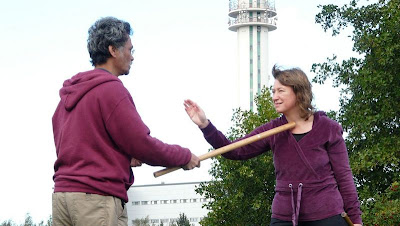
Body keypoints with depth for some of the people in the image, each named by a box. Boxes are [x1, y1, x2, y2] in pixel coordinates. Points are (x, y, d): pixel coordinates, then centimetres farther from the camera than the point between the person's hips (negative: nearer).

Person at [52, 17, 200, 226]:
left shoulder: (69, 95, 18)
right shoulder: (111, 89, -9)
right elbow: (141, 143, -10)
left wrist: (123, 158, 14)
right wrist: (184, 156, 3)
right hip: (97, 197, -8)